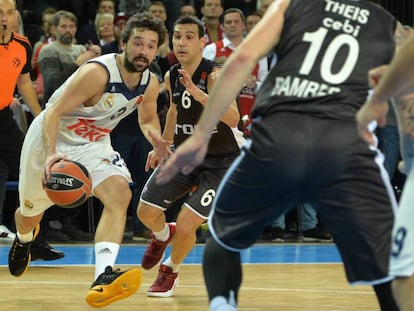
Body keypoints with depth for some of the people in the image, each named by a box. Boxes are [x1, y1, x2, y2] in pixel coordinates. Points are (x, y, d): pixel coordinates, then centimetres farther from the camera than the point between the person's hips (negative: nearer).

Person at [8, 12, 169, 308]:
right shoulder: (97, 72, -31)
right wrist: (51, 155, -48)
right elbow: (53, 112, -32)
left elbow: (148, 119, 12)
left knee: (120, 194, -25)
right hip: (50, 137, -4)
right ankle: (24, 240, 55)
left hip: (93, 144, 4)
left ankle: (103, 278, -39)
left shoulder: (150, 83, -9)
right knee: (31, 214, 14)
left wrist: (156, 139, -12)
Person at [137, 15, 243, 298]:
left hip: (221, 161, -6)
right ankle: (163, 235, 42)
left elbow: (233, 118, -41)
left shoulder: (215, 75, -25)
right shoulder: (172, 77, -3)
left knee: (186, 225, -14)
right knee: (146, 212, 5)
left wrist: (198, 93, -52)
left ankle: (171, 271, 17)